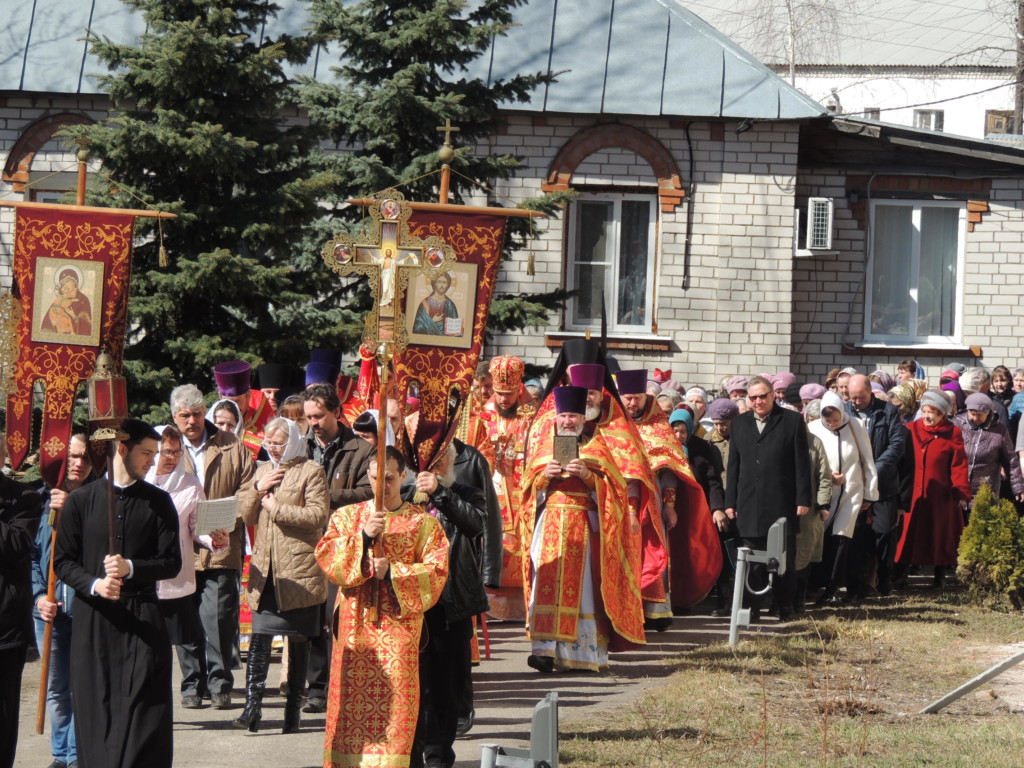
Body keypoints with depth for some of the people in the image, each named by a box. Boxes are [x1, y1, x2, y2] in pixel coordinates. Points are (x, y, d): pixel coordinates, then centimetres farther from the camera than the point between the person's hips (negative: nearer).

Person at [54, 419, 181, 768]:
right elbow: (63, 561, 3)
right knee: (96, 707, 2)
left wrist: (131, 568, -13)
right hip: (93, 617, 0)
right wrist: (94, 585, -14)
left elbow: (171, 562, 3)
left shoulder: (158, 502, 6)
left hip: (142, 618, 0)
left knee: (144, 709, -5)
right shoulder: (81, 500, 3)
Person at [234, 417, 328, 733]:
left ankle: (293, 708, 11)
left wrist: (276, 508, -10)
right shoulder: (263, 471, 18)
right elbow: (245, 515, 15)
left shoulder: (310, 471, -1)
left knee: (298, 640, 4)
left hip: (299, 570, -4)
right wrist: (257, 489, -2)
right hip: (265, 570, 4)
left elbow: (317, 515, -13)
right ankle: (253, 705, -9)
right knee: (259, 637, -6)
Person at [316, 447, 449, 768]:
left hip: (399, 623, -2)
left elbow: (435, 572, -3)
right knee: (351, 696, -1)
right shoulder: (347, 516, 12)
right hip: (354, 623, 2)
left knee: (393, 697, -9)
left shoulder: (423, 523, 5)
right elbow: (325, 555, -1)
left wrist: (393, 572, -14)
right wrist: (362, 537, -14)